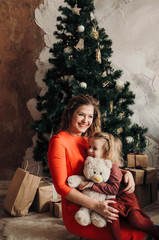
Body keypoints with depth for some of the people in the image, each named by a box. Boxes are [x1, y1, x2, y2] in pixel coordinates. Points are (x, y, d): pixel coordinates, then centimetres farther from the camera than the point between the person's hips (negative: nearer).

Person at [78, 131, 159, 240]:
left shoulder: (113, 167, -20)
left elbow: (113, 189, -31)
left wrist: (92, 184, -33)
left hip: (123, 197, -4)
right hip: (110, 200, 4)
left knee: (136, 220, -19)